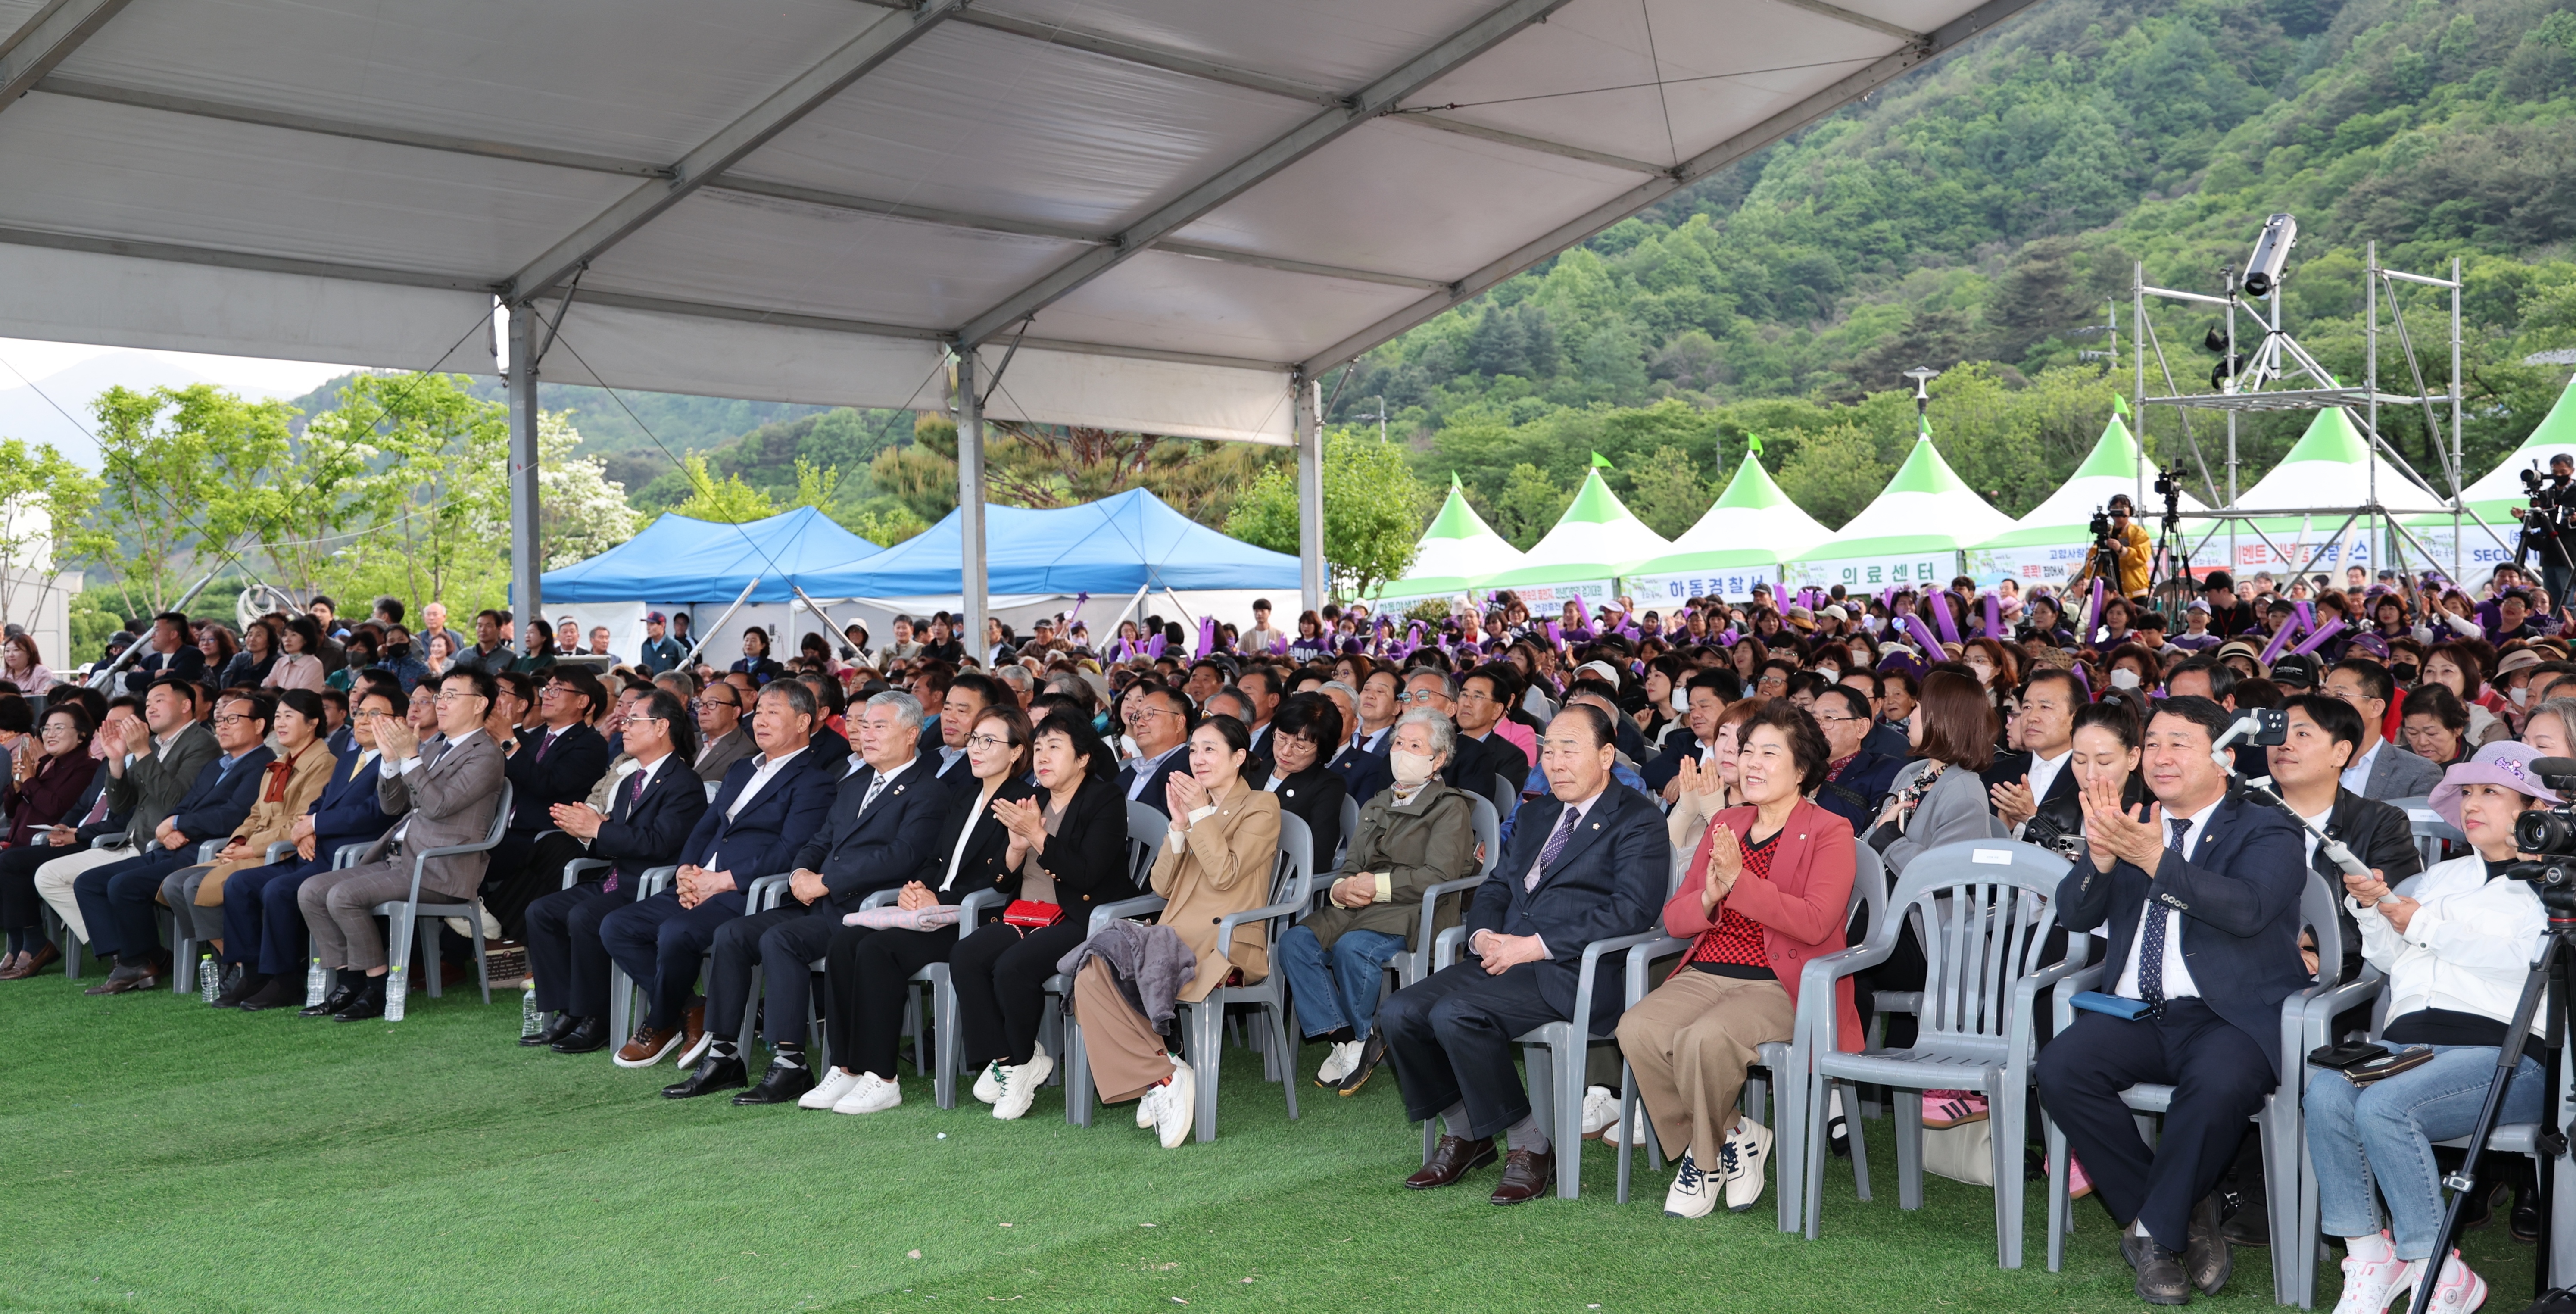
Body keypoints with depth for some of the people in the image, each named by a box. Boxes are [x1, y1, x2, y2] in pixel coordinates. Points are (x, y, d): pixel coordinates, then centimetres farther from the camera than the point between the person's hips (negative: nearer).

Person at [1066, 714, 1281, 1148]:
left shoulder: (1261, 807, 5)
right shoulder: (1193, 804, 25)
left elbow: (1225, 875, -10)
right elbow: (1162, 885, 15)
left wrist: (1201, 814, -7)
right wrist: (1179, 824, 4)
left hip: (1223, 944, -7)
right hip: (1175, 934, 7)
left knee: (1100, 973, -29)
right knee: (1091, 976, -25)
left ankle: (1159, 1080, -18)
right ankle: (1164, 1077, -22)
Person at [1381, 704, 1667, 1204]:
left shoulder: (1638, 821, -1)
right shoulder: (1536, 814, 24)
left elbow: (1633, 909, -15)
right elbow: (1495, 887, 24)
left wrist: (1535, 945, -17)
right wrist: (1482, 935, -1)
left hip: (1573, 973, -8)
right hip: (1502, 958, 8)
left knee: (1455, 1014, -29)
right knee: (1398, 1012, -12)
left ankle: (1532, 1145, -12)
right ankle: (1465, 1134, 6)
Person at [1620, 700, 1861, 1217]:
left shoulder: (1830, 833, 1)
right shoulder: (1725, 824, 19)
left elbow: (1816, 923, -16)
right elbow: (1674, 919, 14)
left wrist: (1739, 879, -20)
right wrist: (1709, 897, -9)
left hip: (1781, 985, -5)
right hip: (1707, 974, 6)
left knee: (1707, 1038, -34)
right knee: (1638, 1029, -25)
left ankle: (1705, 1157, -6)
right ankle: (1729, 1139, -6)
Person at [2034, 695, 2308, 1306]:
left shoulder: (2267, 832, 4)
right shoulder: (2130, 824, 18)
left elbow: (2248, 908, -17)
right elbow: (2074, 914, 7)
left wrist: (2157, 859, -25)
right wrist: (2101, 858, -14)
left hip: (2229, 1017, -4)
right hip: (2137, 1014, 4)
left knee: (2217, 1086, -36)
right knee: (2060, 1069, -23)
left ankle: (2156, 1232, -13)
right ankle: (2186, 1215, -8)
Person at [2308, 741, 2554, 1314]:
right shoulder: (2443, 875, 31)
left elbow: (2515, 951, -8)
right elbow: (2389, 957, 25)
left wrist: (2422, 921, -6)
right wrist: (2374, 903, 7)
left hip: (2504, 1049, -5)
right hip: (2409, 1040, 5)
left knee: (2382, 1106, -34)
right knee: (2326, 1091, -29)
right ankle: (2369, 1256, -20)